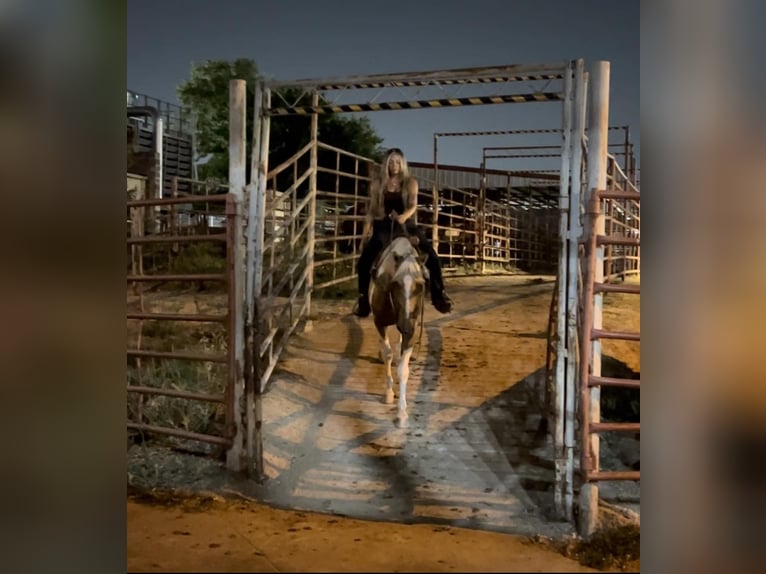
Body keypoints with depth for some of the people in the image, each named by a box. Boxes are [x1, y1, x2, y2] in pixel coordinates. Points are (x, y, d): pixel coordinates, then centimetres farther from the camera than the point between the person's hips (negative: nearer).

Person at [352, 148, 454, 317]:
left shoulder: (411, 182, 3)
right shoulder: (377, 184, 5)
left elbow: (413, 205, -11)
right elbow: (372, 209, 7)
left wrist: (404, 216, -33)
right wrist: (366, 229, -5)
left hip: (407, 225, 0)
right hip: (384, 226, 0)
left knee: (431, 256, -17)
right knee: (364, 261, -20)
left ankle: (438, 294, -5)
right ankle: (364, 297, -7)